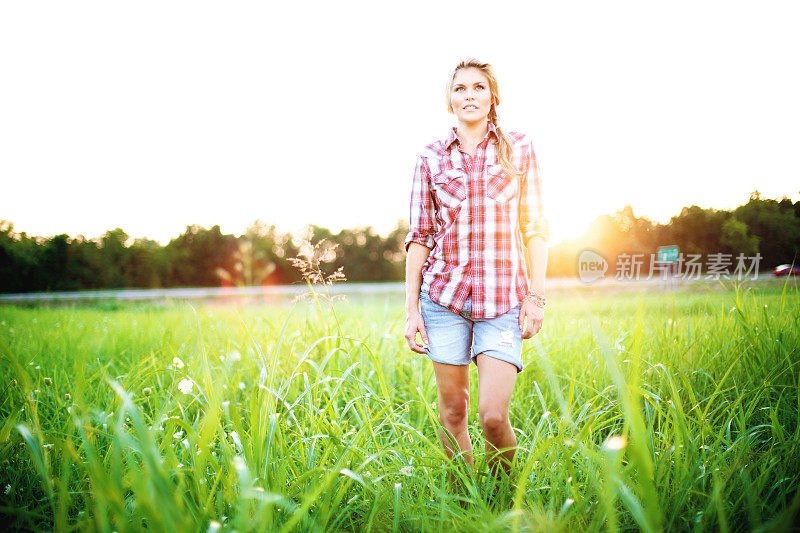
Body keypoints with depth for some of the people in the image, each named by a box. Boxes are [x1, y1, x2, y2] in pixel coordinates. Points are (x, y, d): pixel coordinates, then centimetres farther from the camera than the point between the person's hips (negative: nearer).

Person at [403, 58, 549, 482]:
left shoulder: (519, 149, 6)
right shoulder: (431, 157, 7)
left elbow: (533, 227, 5)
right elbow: (419, 235, 6)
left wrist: (536, 296, -2)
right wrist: (411, 308, 1)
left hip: (503, 298, -1)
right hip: (444, 292, 1)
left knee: (493, 415, -9)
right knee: (452, 410, 7)